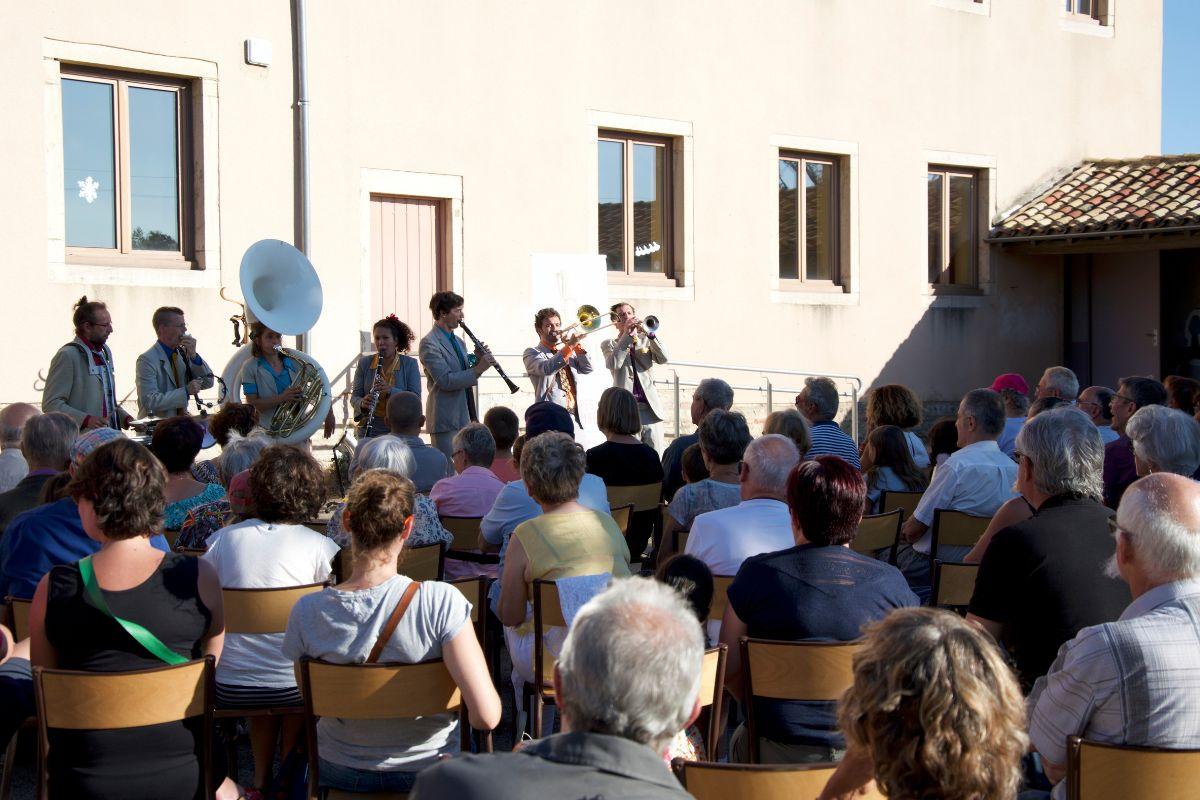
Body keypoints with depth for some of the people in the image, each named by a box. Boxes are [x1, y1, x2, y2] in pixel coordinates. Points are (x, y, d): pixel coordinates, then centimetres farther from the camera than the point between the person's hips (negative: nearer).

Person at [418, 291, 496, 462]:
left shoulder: (457, 341, 17)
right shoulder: (429, 343, -11)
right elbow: (445, 380, -20)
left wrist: (477, 361, 2)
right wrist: (478, 369, -20)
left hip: (465, 418, 9)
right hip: (446, 420, -9)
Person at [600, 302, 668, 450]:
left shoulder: (645, 341, 16)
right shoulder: (609, 344, 10)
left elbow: (663, 359, -2)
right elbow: (613, 364, -12)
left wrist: (647, 332, -12)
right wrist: (627, 335, -12)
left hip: (651, 409, 2)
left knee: (656, 458, -1)